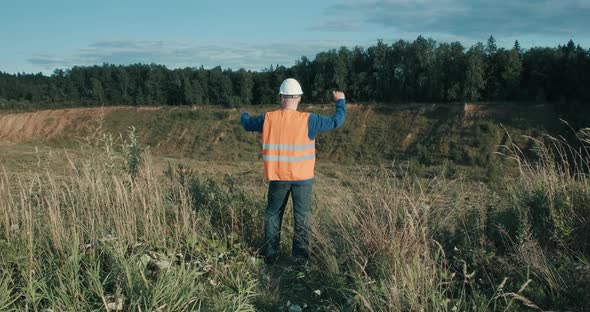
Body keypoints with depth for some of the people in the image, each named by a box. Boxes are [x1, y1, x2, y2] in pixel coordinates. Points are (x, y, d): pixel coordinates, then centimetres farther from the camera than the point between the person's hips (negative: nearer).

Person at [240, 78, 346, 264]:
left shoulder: (269, 119, -6)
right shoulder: (308, 120, -13)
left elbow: (248, 124, 12)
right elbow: (336, 121, -7)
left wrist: (244, 115, 36)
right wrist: (340, 101, 11)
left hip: (278, 177, 2)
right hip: (302, 178, -2)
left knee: (273, 214, 17)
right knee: (302, 216, 11)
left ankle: (270, 255, 22)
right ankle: (300, 256, 15)